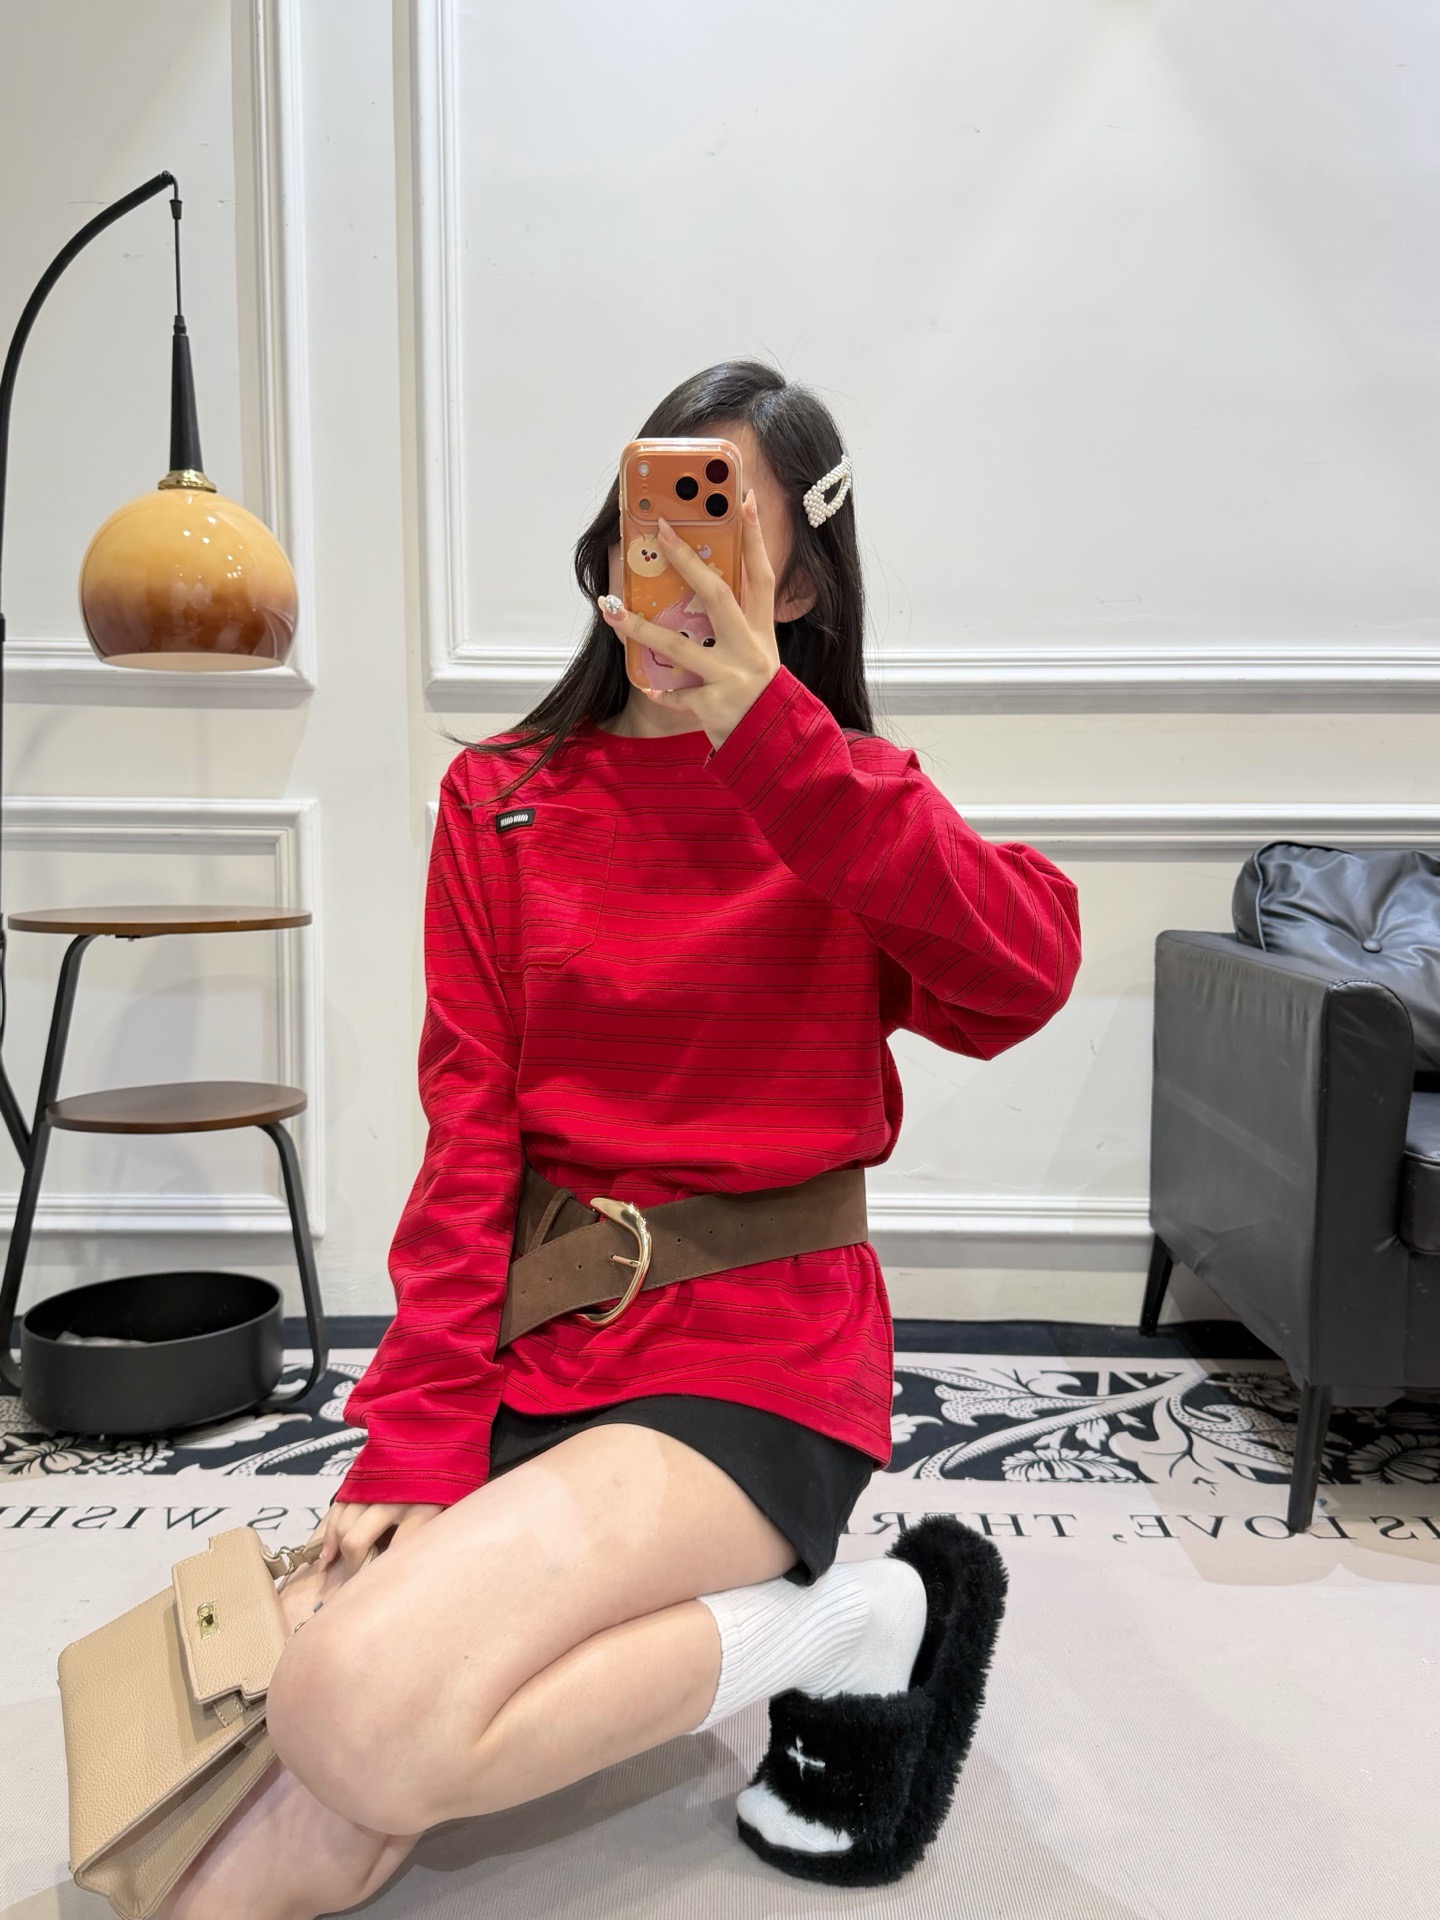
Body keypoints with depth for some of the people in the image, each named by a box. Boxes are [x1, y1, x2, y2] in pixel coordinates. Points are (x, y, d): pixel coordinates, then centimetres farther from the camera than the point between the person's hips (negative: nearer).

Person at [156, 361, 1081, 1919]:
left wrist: (763, 724, -23)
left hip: (757, 1348, -3)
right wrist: (410, 1445, -9)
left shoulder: (843, 798, 3)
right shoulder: (501, 800, 8)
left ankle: (838, 1629, -3)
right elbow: (469, 1133, 0)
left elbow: (1026, 975, -19)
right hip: (534, 1351, 4)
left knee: (360, 1721, -26)